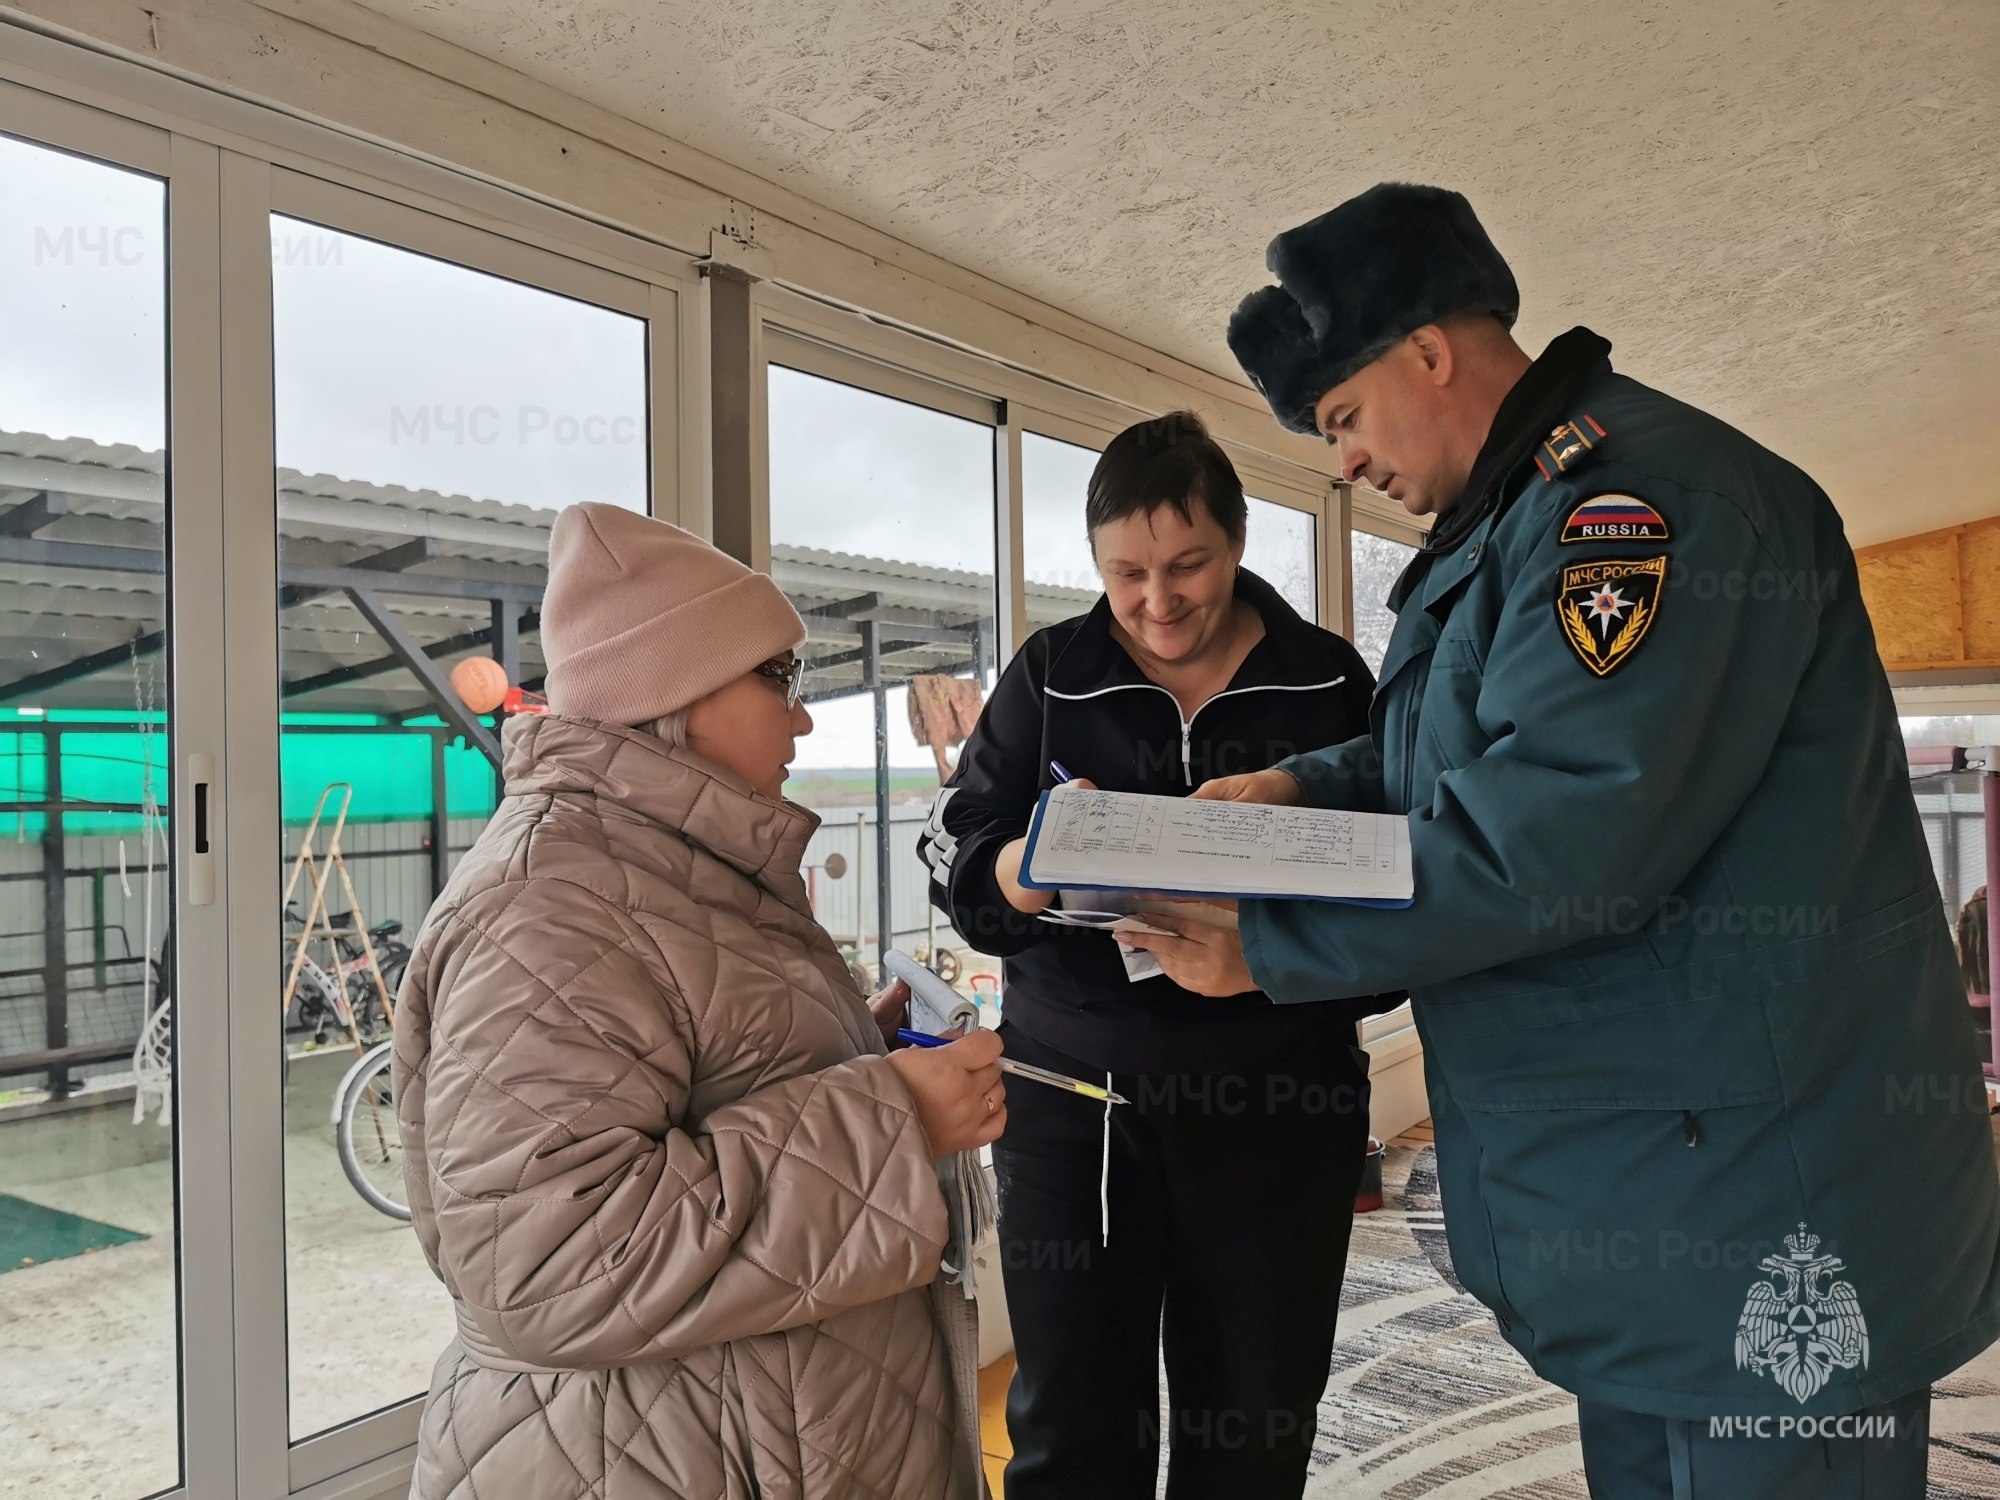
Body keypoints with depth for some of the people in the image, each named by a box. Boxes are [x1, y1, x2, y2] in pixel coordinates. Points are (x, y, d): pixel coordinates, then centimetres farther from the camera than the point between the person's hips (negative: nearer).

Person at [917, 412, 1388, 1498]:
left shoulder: (1327, 679, 3)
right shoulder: (1049, 675, 4)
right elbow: (956, 858, -1)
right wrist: (1033, 861, -24)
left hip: (1277, 1096, 1)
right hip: (1073, 1086, 0)